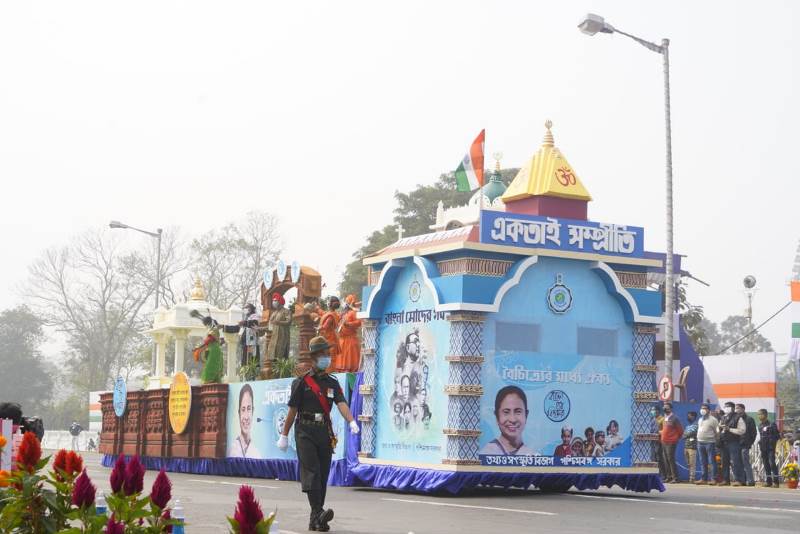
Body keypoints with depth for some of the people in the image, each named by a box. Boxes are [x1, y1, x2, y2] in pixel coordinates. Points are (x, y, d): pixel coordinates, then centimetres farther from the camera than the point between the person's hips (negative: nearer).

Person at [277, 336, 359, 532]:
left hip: (325, 433, 5)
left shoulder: (332, 383, 11)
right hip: (305, 432, -5)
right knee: (311, 471, -17)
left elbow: (341, 404, -5)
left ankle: (315, 520, 9)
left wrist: (351, 421, -24)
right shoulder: (301, 382, 0)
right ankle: (318, 513, -29)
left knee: (323, 475, 4)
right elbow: (292, 410, 2)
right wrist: (284, 436, 3)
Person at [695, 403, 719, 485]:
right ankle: (703, 479, 14)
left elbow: (717, 431, -7)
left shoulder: (713, 419, -4)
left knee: (712, 461, -6)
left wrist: (716, 442, -14)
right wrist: (698, 440, 14)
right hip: (700, 443, 7)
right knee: (703, 462, 10)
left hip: (710, 442, -7)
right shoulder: (700, 420, 18)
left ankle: (713, 479, -6)